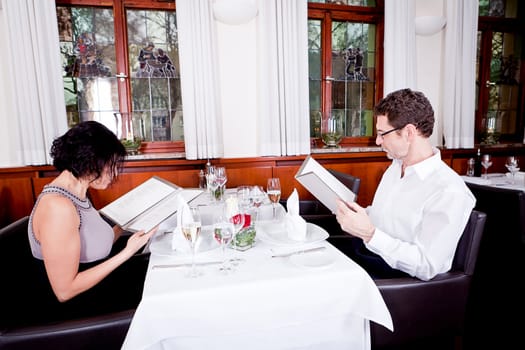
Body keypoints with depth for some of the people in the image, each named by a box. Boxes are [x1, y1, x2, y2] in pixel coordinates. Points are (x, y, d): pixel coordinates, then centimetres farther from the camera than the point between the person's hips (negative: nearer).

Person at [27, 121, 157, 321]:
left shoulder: (76, 194, 2)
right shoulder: (58, 206, -27)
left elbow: (94, 246, 2)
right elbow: (64, 291, -25)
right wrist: (127, 251, -25)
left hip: (99, 282, 8)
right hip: (79, 307, -8)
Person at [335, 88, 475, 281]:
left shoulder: (449, 193, -18)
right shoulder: (395, 165, 10)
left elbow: (426, 266, -20)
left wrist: (369, 234, -28)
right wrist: (351, 214, 2)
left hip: (393, 275, -7)